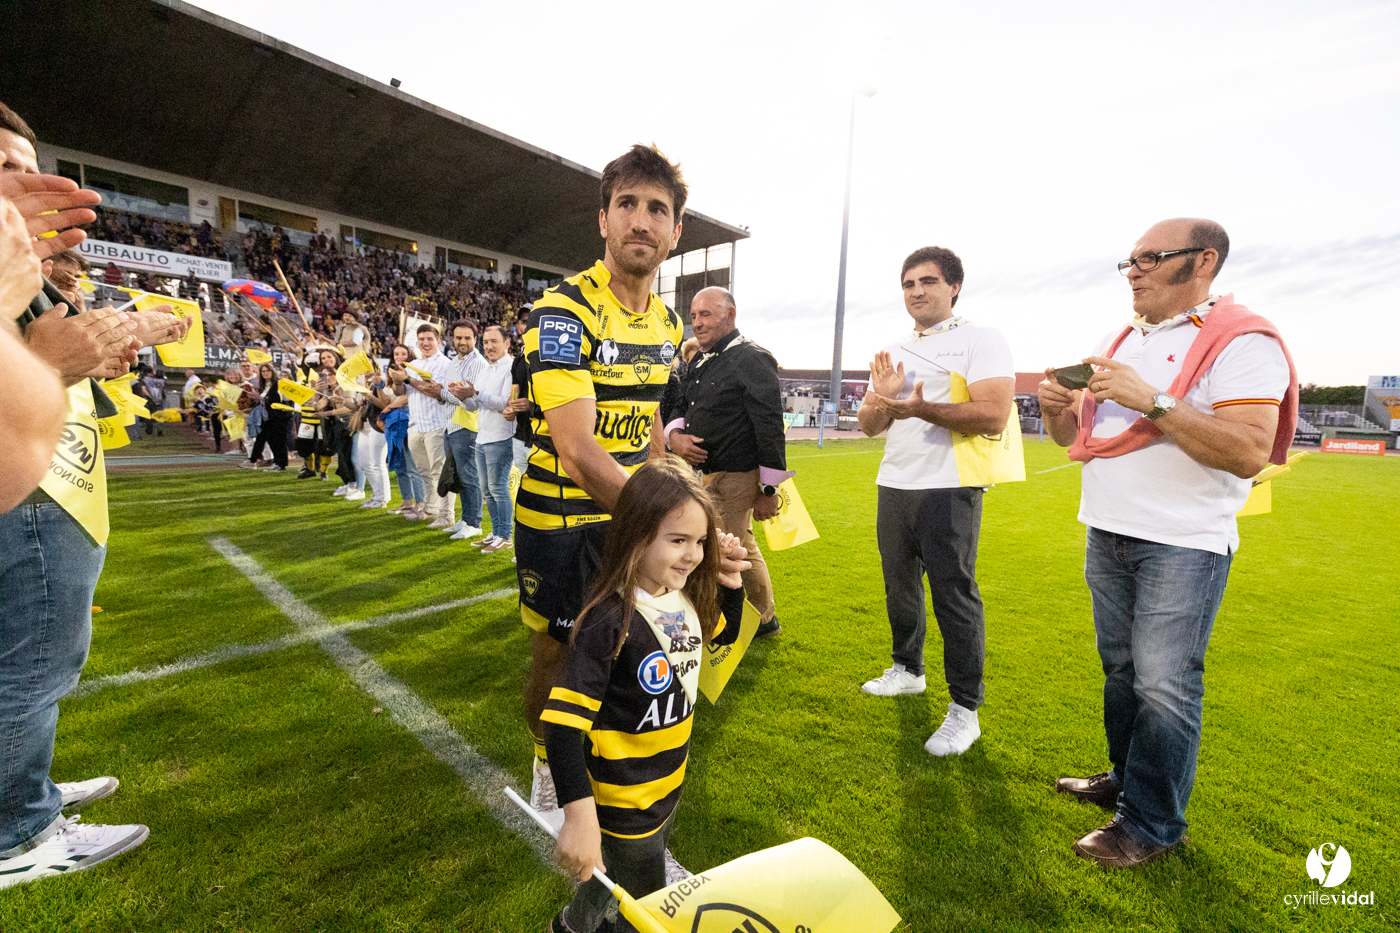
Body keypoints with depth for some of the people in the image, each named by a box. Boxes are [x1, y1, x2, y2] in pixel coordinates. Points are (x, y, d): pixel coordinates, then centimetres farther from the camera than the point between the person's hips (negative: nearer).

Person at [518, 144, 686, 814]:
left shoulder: (667, 323, 3)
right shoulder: (563, 310, -21)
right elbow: (578, 448, -34)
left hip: (632, 514, 6)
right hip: (560, 520, -6)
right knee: (556, 650, 11)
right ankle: (548, 761, 39)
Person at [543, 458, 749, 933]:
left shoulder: (685, 598, -10)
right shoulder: (611, 622, -33)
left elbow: (723, 634, 10)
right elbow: (562, 723, -33)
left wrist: (730, 583, -7)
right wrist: (579, 817, -38)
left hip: (669, 783, 7)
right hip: (624, 802, -7)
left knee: (617, 879, 32)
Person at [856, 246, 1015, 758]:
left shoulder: (981, 338, -5)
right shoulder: (893, 352, 15)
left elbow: (993, 417, -18)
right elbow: (868, 426, 14)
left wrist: (920, 408, -24)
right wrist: (882, 396, -7)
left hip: (948, 489, -7)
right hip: (893, 486, 7)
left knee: (954, 596, -3)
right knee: (900, 587, 17)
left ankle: (965, 710, 11)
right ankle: (908, 669, 38)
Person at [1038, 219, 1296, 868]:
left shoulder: (1242, 342, -9)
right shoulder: (1116, 344, 13)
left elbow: (1249, 453, -21)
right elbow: (1075, 439, 17)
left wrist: (1152, 401, -26)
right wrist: (1057, 409, -5)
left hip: (1183, 545, -7)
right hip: (1106, 534, 7)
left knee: (1164, 687, 0)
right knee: (1120, 670, 17)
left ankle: (1151, 823, 15)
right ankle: (1125, 778, 34)